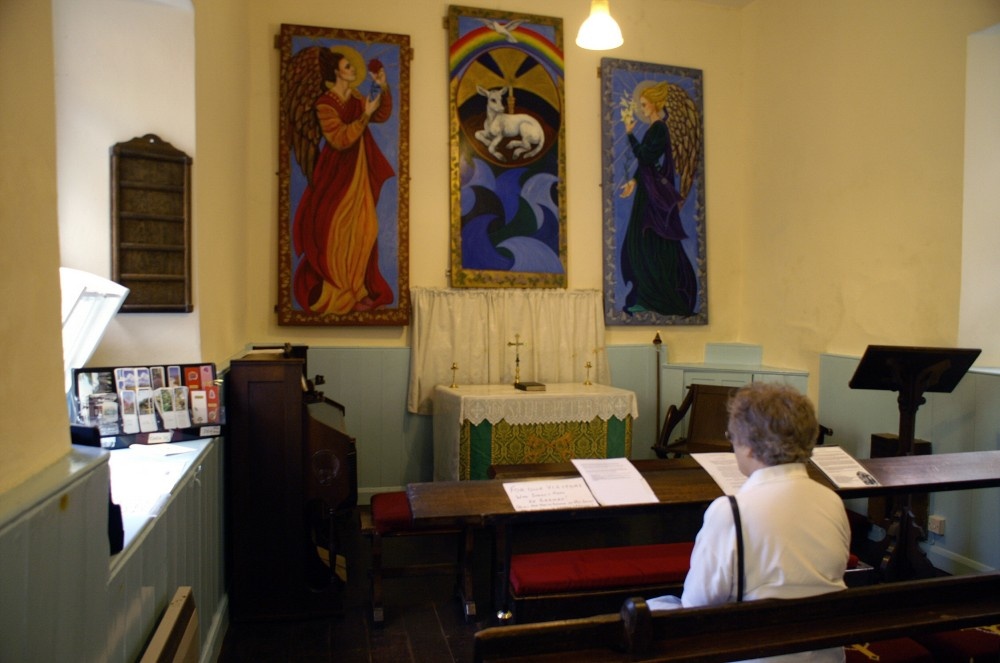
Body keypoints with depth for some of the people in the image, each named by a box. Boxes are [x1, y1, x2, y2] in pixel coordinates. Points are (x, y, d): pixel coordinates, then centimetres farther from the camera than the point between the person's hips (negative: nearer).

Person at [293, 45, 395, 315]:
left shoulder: (355, 98, 9)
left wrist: (383, 88, -6)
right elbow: (340, 139, -20)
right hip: (337, 173, -6)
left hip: (359, 173, 7)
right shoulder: (325, 104, -11)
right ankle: (346, 294, 4)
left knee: (360, 229, 5)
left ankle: (358, 288, 14)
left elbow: (383, 115, 7)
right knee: (338, 231, -3)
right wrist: (365, 115, -23)